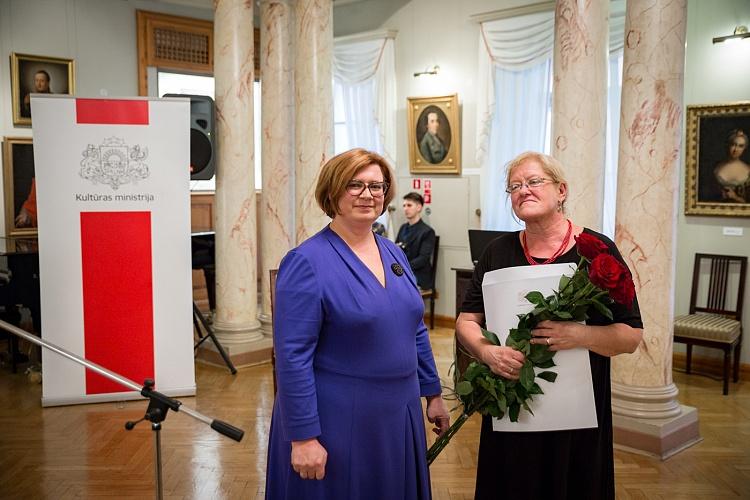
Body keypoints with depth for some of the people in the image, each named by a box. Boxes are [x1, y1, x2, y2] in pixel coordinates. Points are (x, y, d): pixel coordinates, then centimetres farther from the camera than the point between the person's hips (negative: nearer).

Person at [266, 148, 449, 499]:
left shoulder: (393, 254, 6)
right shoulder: (308, 262, -15)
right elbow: (292, 356, -18)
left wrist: (432, 392, 14)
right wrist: (303, 436, -19)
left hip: (398, 414, 7)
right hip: (337, 421, -6)